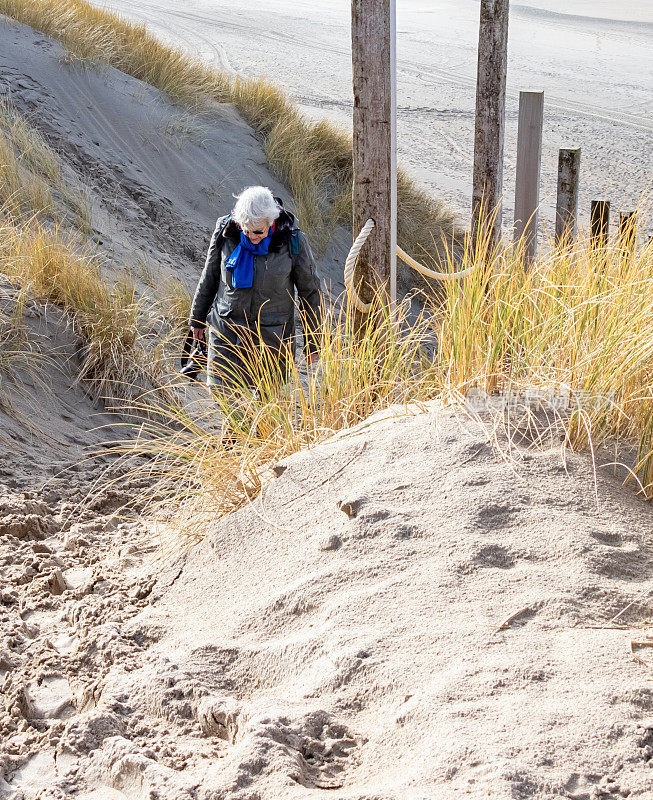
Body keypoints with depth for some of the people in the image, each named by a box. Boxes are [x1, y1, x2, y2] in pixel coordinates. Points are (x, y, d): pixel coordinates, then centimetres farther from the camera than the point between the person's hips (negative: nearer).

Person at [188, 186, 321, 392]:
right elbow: (209, 277, 10)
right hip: (226, 330, 1)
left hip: (271, 336, -1)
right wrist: (197, 318, 20)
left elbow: (310, 292, 0)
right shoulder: (225, 232, -7)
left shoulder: (293, 241, -12)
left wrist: (311, 343, 3)